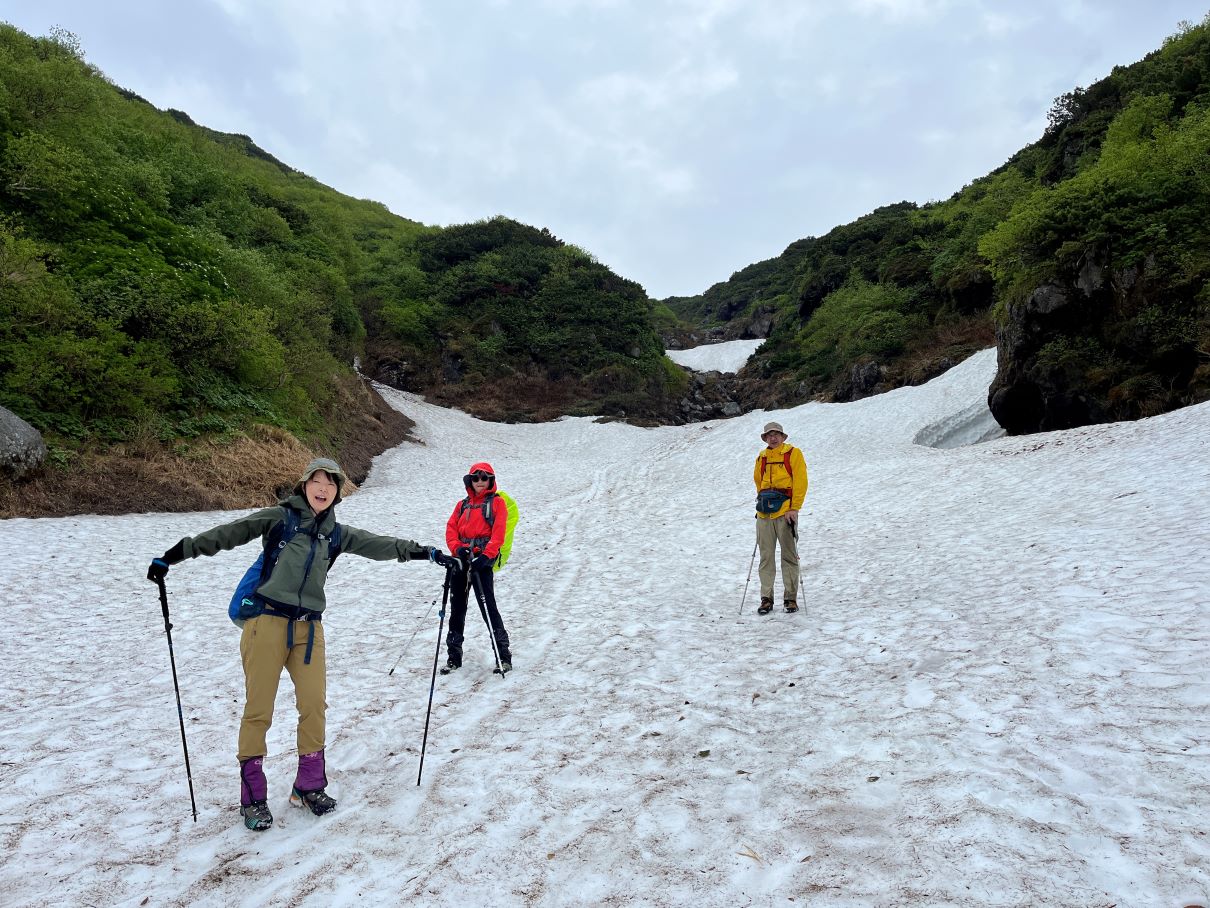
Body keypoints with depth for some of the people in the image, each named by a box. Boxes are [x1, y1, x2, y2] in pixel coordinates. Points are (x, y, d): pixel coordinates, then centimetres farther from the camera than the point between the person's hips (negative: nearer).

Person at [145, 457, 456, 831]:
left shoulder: (335, 532, 13)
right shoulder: (280, 516, 1)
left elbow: (377, 545, 10)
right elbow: (228, 534, -1)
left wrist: (427, 553, 5)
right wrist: (173, 555, -5)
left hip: (308, 628, 4)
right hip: (267, 621, -4)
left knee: (314, 705, 1)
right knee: (258, 710, 0)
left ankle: (309, 786, 20)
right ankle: (253, 797, 15)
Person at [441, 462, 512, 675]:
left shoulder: (497, 503, 5)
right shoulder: (462, 505, 20)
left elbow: (498, 534, -6)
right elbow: (451, 528, 10)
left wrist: (486, 556, -19)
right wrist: (457, 548, -10)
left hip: (482, 561, -5)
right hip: (461, 561, 5)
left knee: (488, 607, -8)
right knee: (457, 608, 9)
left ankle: (504, 655, -1)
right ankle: (454, 656, 19)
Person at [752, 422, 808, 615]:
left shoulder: (793, 453, 1)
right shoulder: (761, 458, 16)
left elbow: (800, 482, -5)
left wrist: (794, 508, -11)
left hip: (785, 512, -4)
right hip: (764, 514, 4)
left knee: (789, 556, 1)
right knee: (766, 557, 4)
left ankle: (790, 598, 8)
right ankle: (766, 598, 9)